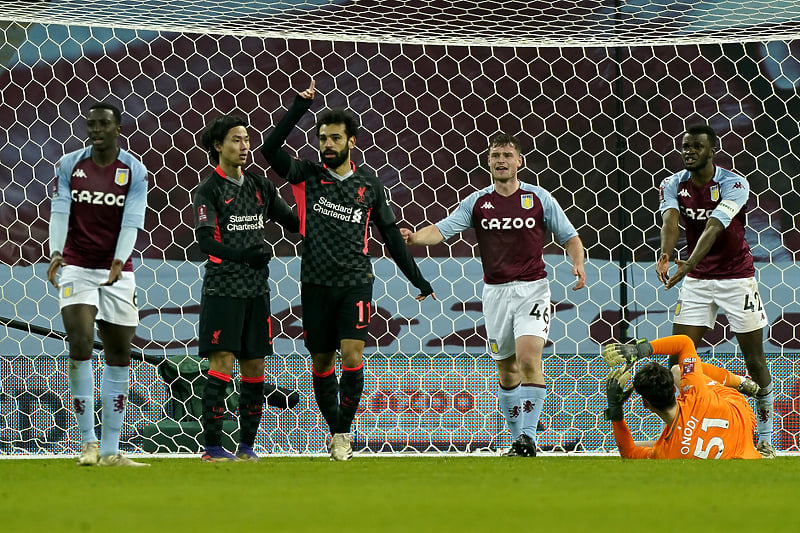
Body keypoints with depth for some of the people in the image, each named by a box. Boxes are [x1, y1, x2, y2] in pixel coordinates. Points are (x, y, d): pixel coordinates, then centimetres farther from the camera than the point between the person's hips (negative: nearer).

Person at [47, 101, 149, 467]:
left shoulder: (134, 171, -1)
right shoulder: (69, 165, 1)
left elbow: (132, 221, -10)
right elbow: (59, 211, -9)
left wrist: (119, 261, -27)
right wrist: (56, 252, -26)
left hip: (117, 272, 1)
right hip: (76, 268, -1)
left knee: (119, 356, 3)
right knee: (80, 345, -17)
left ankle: (110, 451, 8)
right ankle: (88, 442, -11)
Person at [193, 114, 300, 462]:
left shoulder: (260, 187, 14)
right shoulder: (209, 190, -3)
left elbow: (294, 222, 21)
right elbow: (205, 240, -15)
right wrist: (242, 255, -30)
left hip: (256, 288, 6)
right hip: (222, 287, -6)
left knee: (254, 366, 6)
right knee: (222, 362, -11)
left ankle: (247, 445, 14)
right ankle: (212, 447, -10)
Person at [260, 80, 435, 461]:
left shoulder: (368, 184, 7)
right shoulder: (307, 176, 4)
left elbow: (390, 234, 13)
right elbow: (270, 149, -10)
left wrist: (418, 280, 13)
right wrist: (300, 107, -14)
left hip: (355, 282, -1)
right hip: (316, 283, 1)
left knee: (352, 356, -14)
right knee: (321, 362, 6)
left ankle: (344, 433, -2)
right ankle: (336, 432, 20)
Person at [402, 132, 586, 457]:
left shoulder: (539, 198, 0)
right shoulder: (477, 202, 3)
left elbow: (570, 237, 6)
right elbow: (442, 230, -5)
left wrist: (578, 264, -13)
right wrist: (414, 237, -25)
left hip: (532, 287, -3)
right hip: (495, 290, 3)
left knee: (529, 357, -20)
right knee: (506, 367, 8)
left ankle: (528, 434, -18)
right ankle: (518, 439, 20)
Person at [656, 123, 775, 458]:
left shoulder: (734, 185, -15)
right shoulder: (673, 185, -3)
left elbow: (713, 228, -30)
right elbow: (670, 220, -23)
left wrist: (689, 264, -45)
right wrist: (665, 255, -44)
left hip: (737, 279, -3)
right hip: (696, 280, 3)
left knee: (755, 361, -1)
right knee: (677, 358, -5)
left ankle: (765, 439, 10)